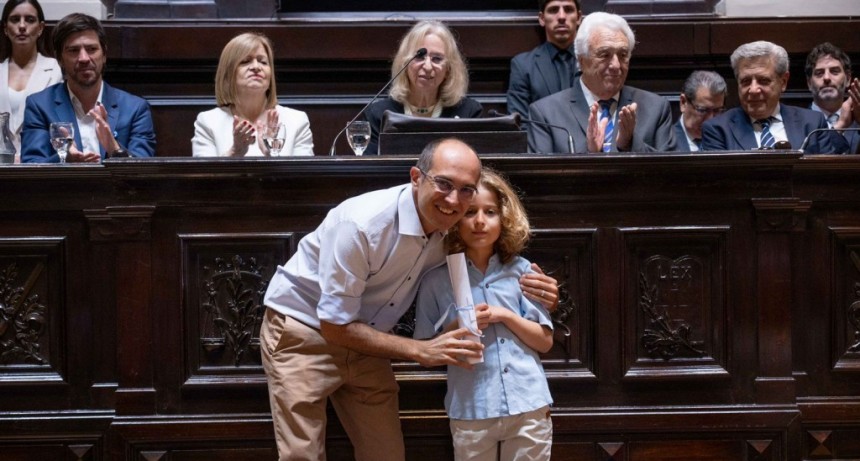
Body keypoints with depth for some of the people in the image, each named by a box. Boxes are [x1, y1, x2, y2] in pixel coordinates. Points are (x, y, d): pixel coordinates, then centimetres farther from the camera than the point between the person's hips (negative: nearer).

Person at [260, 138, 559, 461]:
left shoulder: (451, 228, -12)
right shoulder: (361, 224, -32)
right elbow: (335, 327, -26)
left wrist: (521, 285, -16)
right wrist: (420, 351, -28)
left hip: (364, 340, 6)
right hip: (303, 332, -6)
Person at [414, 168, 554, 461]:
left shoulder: (521, 271, 4)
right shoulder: (436, 281, 1)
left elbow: (545, 341, 5)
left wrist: (506, 316, -10)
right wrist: (457, 329, -13)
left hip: (529, 406, 1)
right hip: (471, 412, -1)